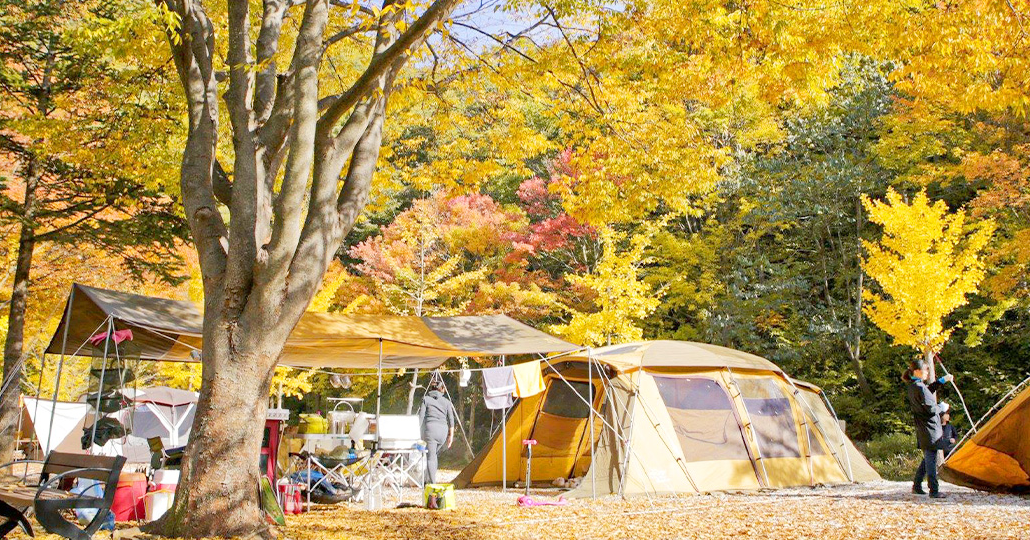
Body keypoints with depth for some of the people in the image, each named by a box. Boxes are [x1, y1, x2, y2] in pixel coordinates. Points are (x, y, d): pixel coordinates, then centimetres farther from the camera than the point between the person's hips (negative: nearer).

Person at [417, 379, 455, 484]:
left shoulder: (426, 399, 9)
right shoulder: (446, 401, 15)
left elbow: (420, 417, 3)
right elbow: (451, 420, 10)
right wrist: (451, 435, 12)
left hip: (430, 428, -3)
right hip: (443, 429, 3)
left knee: (430, 457, -5)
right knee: (435, 455, 18)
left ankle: (433, 483, -14)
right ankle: (428, 479, 19)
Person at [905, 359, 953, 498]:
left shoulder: (911, 386, 10)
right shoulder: (920, 388, -20)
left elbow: (928, 390, 26)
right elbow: (931, 409, -21)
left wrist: (942, 380, 20)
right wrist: (942, 407, -2)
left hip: (921, 428, 10)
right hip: (929, 428, -10)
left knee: (927, 458, 18)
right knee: (931, 459, -3)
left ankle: (916, 486, 22)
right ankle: (934, 491, 2)